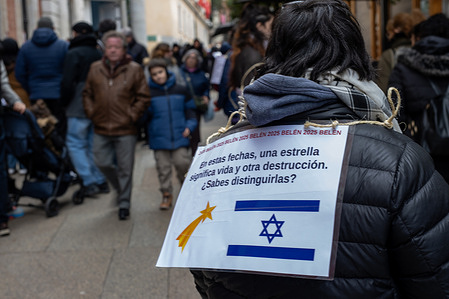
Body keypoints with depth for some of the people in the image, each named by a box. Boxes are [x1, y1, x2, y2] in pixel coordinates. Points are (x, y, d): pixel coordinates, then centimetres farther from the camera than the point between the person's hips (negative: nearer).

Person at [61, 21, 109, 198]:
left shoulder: (73, 54, -9)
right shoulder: (98, 54, 12)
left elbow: (67, 82, -13)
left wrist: (65, 102, -1)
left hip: (79, 108, -7)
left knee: (75, 143, 0)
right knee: (94, 144, 13)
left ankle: (89, 183, -6)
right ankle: (101, 182, 13)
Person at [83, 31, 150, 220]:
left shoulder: (134, 70, -2)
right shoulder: (95, 69, 7)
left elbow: (143, 97, -1)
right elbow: (87, 94, 15)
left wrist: (132, 116, -8)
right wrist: (91, 113, 3)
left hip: (125, 129, -3)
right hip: (101, 128, 3)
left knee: (125, 167, 3)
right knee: (102, 163, 8)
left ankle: (124, 203, 18)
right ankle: (120, 189, 34)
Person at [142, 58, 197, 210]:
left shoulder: (180, 90, 4)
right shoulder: (149, 93, 2)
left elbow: (190, 110, 11)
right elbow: (143, 117, 3)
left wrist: (189, 126, -2)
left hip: (179, 137, 0)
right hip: (159, 139, 0)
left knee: (182, 163, -4)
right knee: (163, 167, 5)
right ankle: (166, 194, 20)